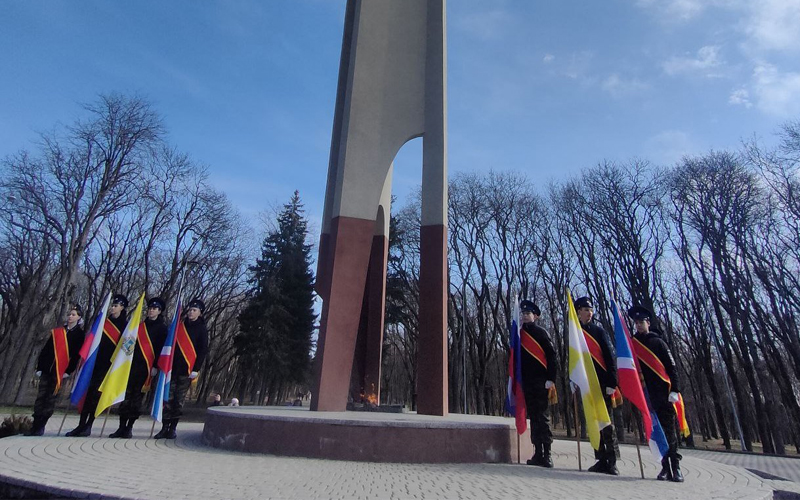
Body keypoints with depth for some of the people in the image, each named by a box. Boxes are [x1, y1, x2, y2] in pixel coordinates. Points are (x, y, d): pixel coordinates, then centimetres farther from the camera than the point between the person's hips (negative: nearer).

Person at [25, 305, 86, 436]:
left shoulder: (79, 334, 2)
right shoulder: (57, 332, 13)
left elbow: (77, 354, -5)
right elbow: (46, 349, 12)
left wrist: (69, 371, -11)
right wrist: (39, 367, 4)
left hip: (61, 371, -4)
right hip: (47, 369, 4)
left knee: (51, 399, -2)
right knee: (40, 397, 3)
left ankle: (40, 427, 4)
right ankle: (35, 425, 8)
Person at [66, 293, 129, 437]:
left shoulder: (124, 325, 3)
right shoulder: (105, 321, 14)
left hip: (110, 362, -4)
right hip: (98, 360, 4)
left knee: (97, 393, -5)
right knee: (88, 391, -1)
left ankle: (88, 426, 1)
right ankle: (81, 425, 5)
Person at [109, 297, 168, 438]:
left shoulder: (162, 327, 2)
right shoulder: (141, 325, 15)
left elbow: (161, 348, -4)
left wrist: (155, 366, -11)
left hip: (146, 367, -4)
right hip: (133, 364, 4)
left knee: (137, 397, 0)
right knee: (126, 395, 1)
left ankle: (129, 428, 9)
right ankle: (122, 427, 9)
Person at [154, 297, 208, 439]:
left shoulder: (202, 329, 2)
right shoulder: (179, 326, 12)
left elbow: (203, 350, -2)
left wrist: (196, 369, -10)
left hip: (187, 370, -3)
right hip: (173, 367, 3)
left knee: (179, 400, 2)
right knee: (168, 398, 0)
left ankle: (172, 428, 11)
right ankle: (164, 428, 8)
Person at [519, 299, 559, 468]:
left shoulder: (541, 332, -3)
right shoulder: (520, 333, 13)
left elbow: (552, 356, -7)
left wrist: (551, 379, -14)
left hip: (540, 382, -5)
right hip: (527, 383, 5)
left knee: (542, 417, -3)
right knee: (533, 417, 10)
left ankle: (547, 455, 4)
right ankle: (538, 454, 17)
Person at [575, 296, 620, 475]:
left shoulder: (599, 330, -3)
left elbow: (611, 356, -7)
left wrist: (611, 383, -13)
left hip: (602, 384, -4)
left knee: (607, 423, 0)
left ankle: (612, 462, 7)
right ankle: (601, 460, 17)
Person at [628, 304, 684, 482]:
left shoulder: (657, 341, 4)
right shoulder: (631, 344, 10)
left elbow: (671, 367, 0)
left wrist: (674, 390, -9)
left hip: (663, 391, -2)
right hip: (646, 394, 2)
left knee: (669, 429, -1)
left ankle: (676, 467, 5)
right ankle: (665, 467, 11)